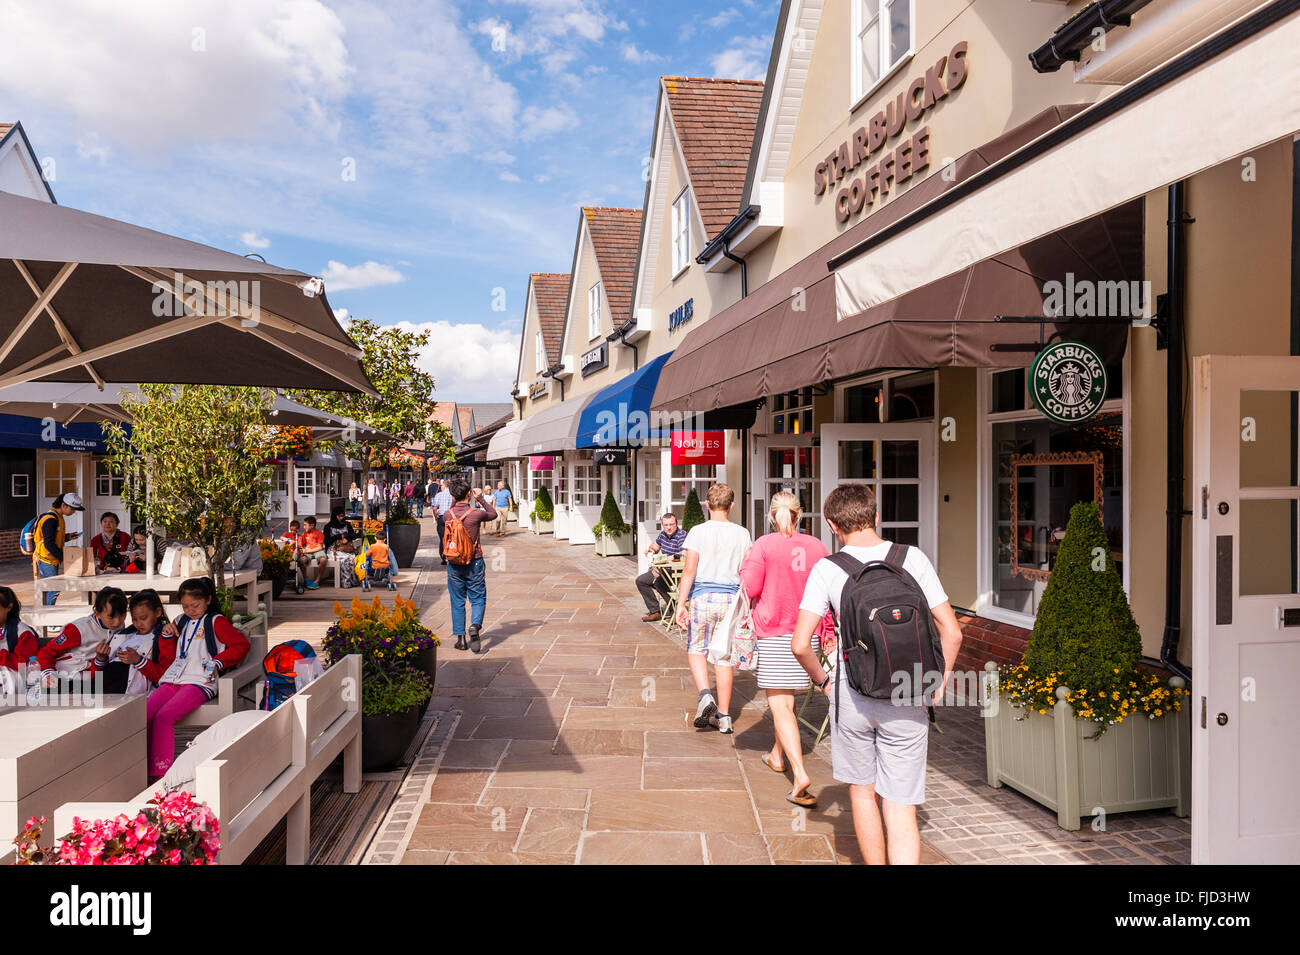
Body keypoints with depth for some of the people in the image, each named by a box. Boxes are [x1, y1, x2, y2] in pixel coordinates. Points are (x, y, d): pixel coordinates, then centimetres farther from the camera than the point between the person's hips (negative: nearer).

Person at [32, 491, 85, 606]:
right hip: (45, 560, -10)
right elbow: (49, 544, -23)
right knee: (54, 589, -12)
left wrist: (68, 537, 7)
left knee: (51, 589, 11)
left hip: (53, 560, 10)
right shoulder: (50, 519, -19)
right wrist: (63, 557, -18)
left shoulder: (58, 517, 13)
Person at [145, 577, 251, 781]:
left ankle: (160, 773, -25)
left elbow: (242, 644, -2)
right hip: (172, 680, 6)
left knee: (163, 717, -27)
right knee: (144, 715, -19)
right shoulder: (181, 622, 25)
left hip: (199, 682, -6)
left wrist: (218, 662, -12)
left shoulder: (215, 621, 6)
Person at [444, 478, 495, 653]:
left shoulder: (448, 514, -4)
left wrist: (454, 501, 14)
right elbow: (493, 514, 7)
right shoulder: (476, 514, -13)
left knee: (457, 601, 11)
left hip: (453, 563, 3)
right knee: (478, 598, 7)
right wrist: (481, 499, 9)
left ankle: (460, 638, 13)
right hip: (474, 562, -3)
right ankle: (475, 625, -19)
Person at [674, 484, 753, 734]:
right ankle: (724, 716, 11)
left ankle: (705, 695, -7)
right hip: (731, 599, 3)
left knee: (696, 649, 15)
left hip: (703, 598, -2)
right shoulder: (742, 534, 3)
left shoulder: (698, 532, -6)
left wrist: (681, 603, -7)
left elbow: (689, 570, -10)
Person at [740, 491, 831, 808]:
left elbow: (748, 586, -12)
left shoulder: (763, 545, -8)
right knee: (787, 696, 21)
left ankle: (800, 774, -17)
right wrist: (828, 632, 16)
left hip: (774, 632, -4)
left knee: (779, 703, -4)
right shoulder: (816, 546, 3)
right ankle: (778, 755, 40)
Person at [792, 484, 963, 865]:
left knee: (862, 790, 21)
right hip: (907, 700, 1)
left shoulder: (827, 569, -6)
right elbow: (951, 633, -1)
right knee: (900, 809, 6)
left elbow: (800, 645, -10)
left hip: (853, 695, 0)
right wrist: (938, 684, 12)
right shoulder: (913, 559, -2)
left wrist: (822, 679, 8)